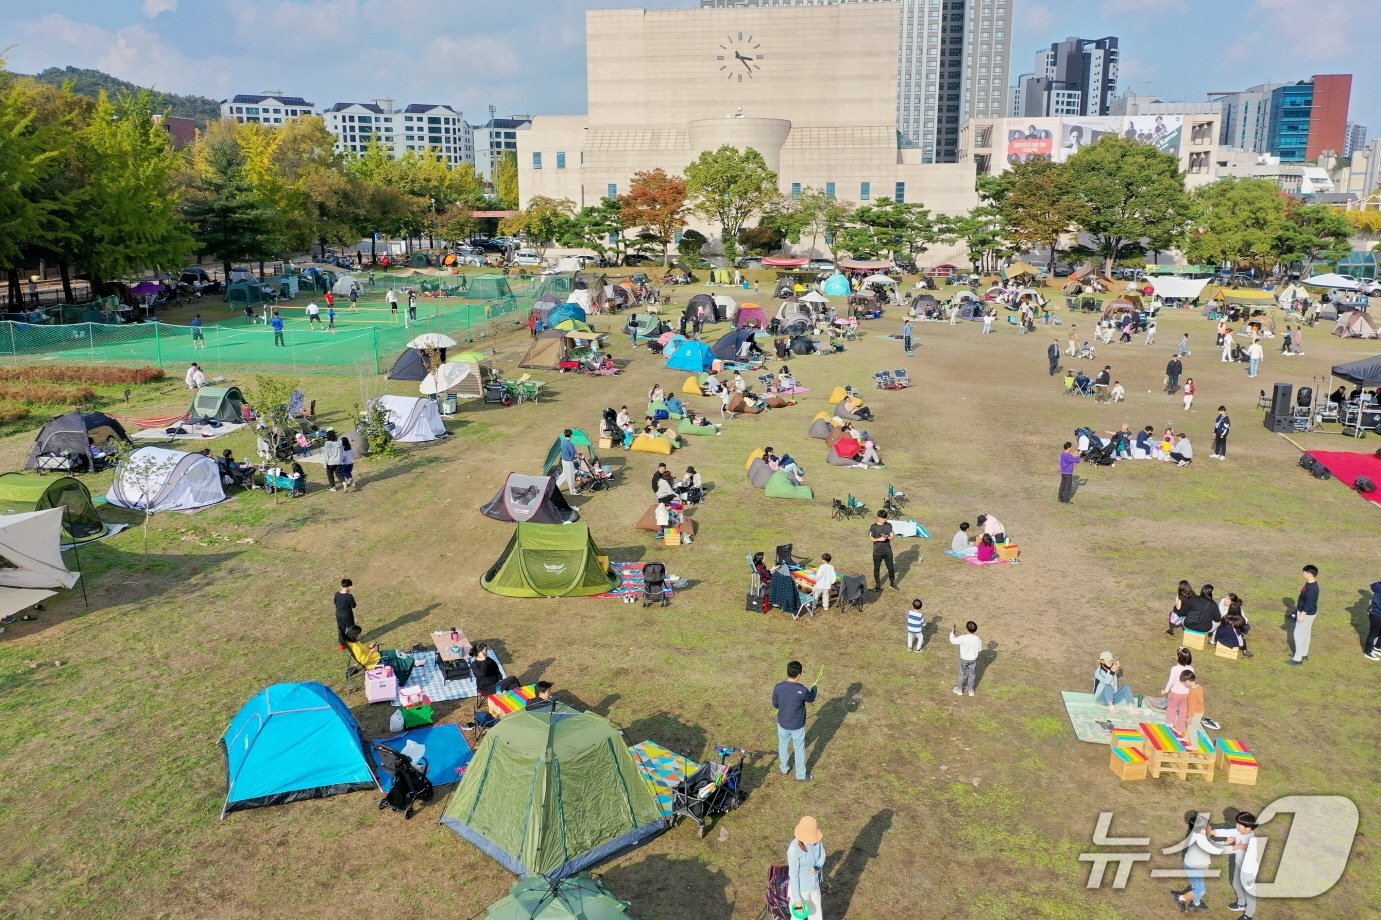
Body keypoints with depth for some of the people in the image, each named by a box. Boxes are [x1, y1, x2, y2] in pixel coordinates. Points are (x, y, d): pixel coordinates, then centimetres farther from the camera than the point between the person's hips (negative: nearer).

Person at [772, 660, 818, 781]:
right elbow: (811, 699, -4)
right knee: (799, 749, 17)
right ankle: (801, 775, 32)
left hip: (783, 724, 3)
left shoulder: (778, 687, -18)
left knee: (783, 746, 27)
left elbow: (775, 705, -2)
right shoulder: (801, 690, -27)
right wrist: (814, 688, 17)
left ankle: (784, 768, 46)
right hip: (797, 726, -3)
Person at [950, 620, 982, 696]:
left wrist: (952, 632, 0)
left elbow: (953, 641, -15)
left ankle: (959, 690, 34)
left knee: (962, 674, 19)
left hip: (964, 659, -2)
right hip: (973, 659, 2)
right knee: (971, 675, 21)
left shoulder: (963, 638, -27)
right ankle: (971, 690, 33)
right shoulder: (977, 639, -17)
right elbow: (980, 649, -1)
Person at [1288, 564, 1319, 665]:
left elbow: (1309, 603, -28)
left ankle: (1298, 659, 4)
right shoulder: (1309, 584, 2)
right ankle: (1304, 653, 37)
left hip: (1307, 614, -10)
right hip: (1307, 612, 10)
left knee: (1298, 634, -2)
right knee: (1305, 633, 22)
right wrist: (1298, 603, 30)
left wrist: (1302, 615, -25)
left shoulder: (1312, 588, -29)